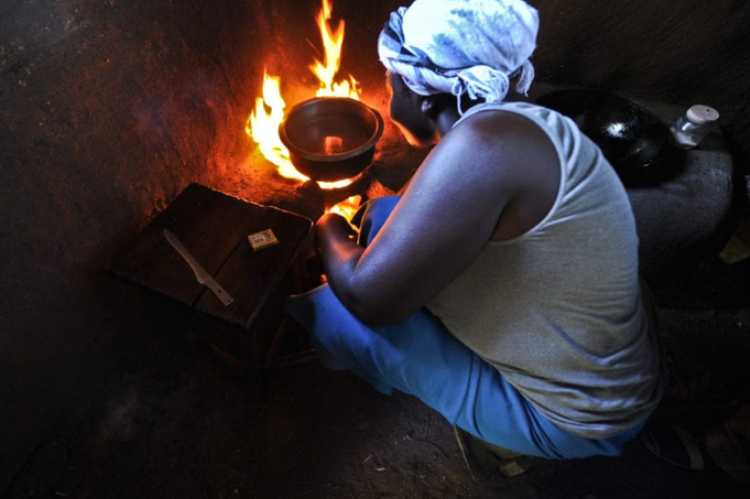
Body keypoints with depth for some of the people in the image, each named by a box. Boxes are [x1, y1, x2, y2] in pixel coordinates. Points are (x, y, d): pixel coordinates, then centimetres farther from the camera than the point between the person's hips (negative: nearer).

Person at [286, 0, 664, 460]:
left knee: (328, 305, -12)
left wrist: (330, 232, -9)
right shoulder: (525, 122, -2)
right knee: (385, 215, 0)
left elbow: (367, 296, -29)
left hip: (569, 423, -7)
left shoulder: (486, 141, -32)